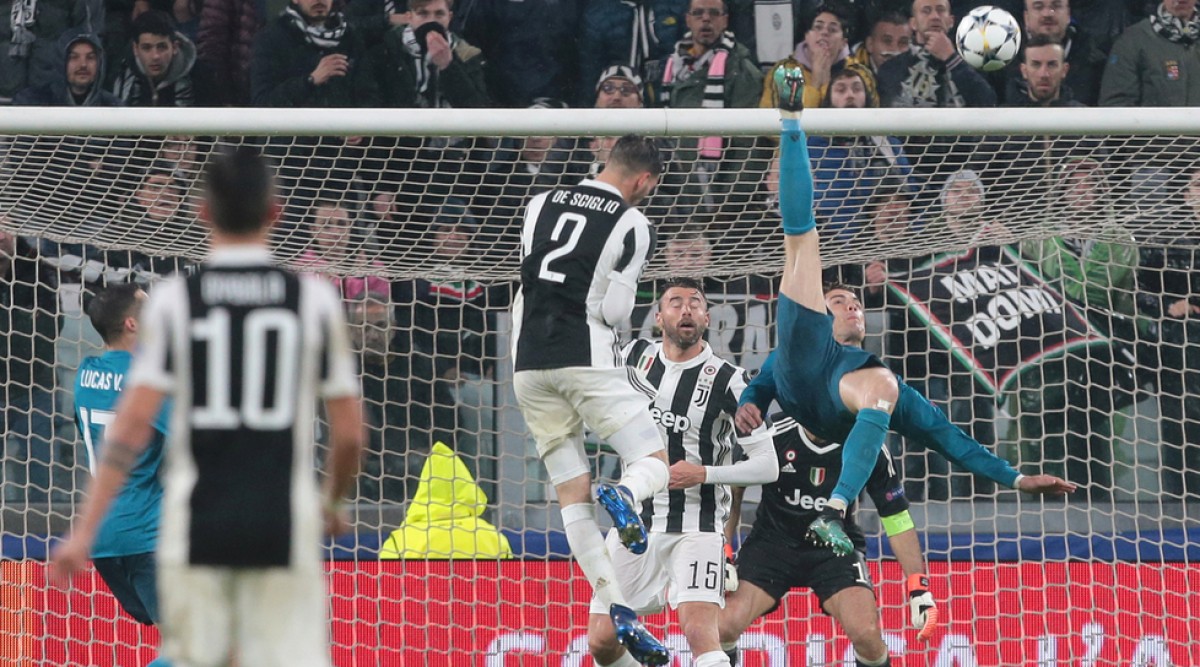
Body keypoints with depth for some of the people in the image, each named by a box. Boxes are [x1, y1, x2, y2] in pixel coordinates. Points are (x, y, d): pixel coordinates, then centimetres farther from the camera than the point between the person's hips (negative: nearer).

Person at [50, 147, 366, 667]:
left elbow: (133, 425, -5)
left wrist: (84, 532, -3)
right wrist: (333, 503, 23)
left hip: (196, 526, 1)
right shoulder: (314, 299, 2)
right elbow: (350, 434, 4)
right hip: (284, 524, 0)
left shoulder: (174, 300, 0)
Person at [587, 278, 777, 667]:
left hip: (696, 526, -5)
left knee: (699, 630, -24)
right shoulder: (636, 356, 4)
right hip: (635, 520, 5)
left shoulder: (728, 381, -9)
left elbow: (768, 466, -11)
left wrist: (703, 474, -21)